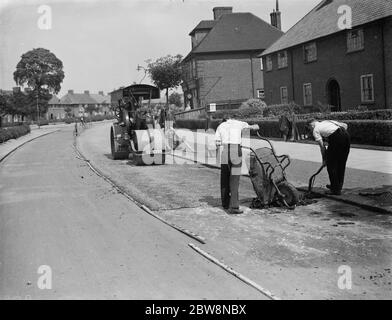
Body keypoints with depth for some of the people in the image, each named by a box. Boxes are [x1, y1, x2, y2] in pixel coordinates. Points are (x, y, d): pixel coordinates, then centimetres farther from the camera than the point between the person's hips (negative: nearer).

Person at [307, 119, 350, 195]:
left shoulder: (316, 130, 12)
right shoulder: (327, 122, 32)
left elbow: (322, 146, 4)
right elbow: (345, 125, 24)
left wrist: (324, 159, 13)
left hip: (336, 138, -7)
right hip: (346, 135, 7)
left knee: (331, 164, 6)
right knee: (341, 163, 19)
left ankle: (335, 189, 7)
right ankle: (339, 186, 30)